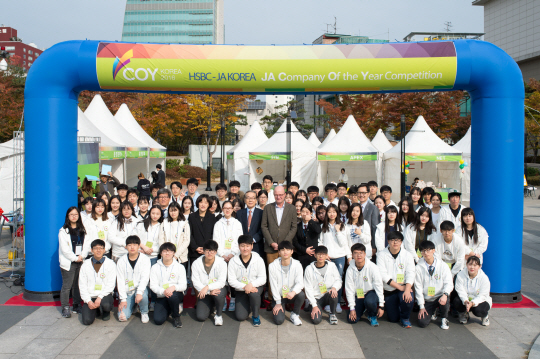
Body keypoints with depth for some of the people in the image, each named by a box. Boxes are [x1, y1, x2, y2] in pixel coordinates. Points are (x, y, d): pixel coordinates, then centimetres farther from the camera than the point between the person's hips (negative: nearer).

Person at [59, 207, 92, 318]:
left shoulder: (84, 230, 12)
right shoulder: (63, 231, -1)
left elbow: (87, 244, 7)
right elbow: (64, 248, -7)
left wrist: (82, 256, -7)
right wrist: (75, 258, -9)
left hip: (81, 262, 4)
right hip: (68, 262, -4)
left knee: (78, 285, 7)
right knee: (67, 286, -4)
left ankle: (77, 306, 17)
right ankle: (65, 308, 4)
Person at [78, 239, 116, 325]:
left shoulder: (110, 264, -1)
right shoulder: (85, 265, 4)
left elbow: (110, 285, -6)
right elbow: (82, 285, 3)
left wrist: (100, 298, -19)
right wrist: (88, 301, -10)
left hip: (104, 295, -2)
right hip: (90, 296, 2)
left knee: (106, 305, -36)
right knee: (87, 321, -17)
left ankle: (106, 312, 4)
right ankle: (95, 310, 19)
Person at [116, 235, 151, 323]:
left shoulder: (145, 259, -4)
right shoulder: (121, 261, 0)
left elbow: (145, 278, -14)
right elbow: (120, 281, -2)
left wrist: (139, 292, -30)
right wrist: (123, 299, -10)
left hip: (140, 288, -1)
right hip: (127, 291, 1)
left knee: (143, 295, -37)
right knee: (122, 317, -16)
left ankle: (144, 312, -5)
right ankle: (132, 305, 19)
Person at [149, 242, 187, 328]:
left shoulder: (180, 267, 1)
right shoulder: (155, 267, 3)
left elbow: (183, 286, -6)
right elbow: (153, 285, -4)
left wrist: (174, 287, -29)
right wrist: (163, 291, -25)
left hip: (176, 294, -1)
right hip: (161, 297, 1)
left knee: (172, 295, -38)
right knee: (158, 320, -19)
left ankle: (176, 317, -8)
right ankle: (169, 310, 18)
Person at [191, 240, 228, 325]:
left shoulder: (221, 263, -13)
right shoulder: (196, 264, -9)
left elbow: (221, 282, -18)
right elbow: (196, 283, -12)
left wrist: (207, 287, -33)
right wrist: (210, 292, -25)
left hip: (218, 289, -1)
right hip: (204, 292, 1)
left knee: (219, 294, -38)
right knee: (200, 317, -15)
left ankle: (218, 315, -9)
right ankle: (210, 306, 22)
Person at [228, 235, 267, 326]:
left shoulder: (258, 260, -8)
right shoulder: (233, 261, -8)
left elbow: (263, 278, -9)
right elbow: (231, 280, -10)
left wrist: (251, 284, -28)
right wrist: (244, 287, -27)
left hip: (255, 287, -1)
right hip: (240, 290, 1)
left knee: (253, 293, -37)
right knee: (240, 317, -11)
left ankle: (255, 316, -9)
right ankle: (247, 304, 25)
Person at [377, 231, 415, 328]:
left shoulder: (407, 255, -1)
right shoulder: (381, 255, -6)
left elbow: (410, 274, -10)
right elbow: (382, 274, -14)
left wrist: (407, 290, -28)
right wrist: (399, 287, -19)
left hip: (404, 287, 0)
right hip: (388, 290, 0)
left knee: (408, 300, -32)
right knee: (393, 319, -2)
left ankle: (405, 317, 2)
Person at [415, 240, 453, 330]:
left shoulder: (443, 265, -4)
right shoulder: (419, 267, -5)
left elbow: (449, 283, -9)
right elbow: (418, 288, -3)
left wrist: (445, 294, -31)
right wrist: (421, 307, -5)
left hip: (440, 297, 0)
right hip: (427, 300, 1)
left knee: (445, 301, -36)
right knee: (422, 323, -16)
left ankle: (444, 319, 1)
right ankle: (433, 312, 22)